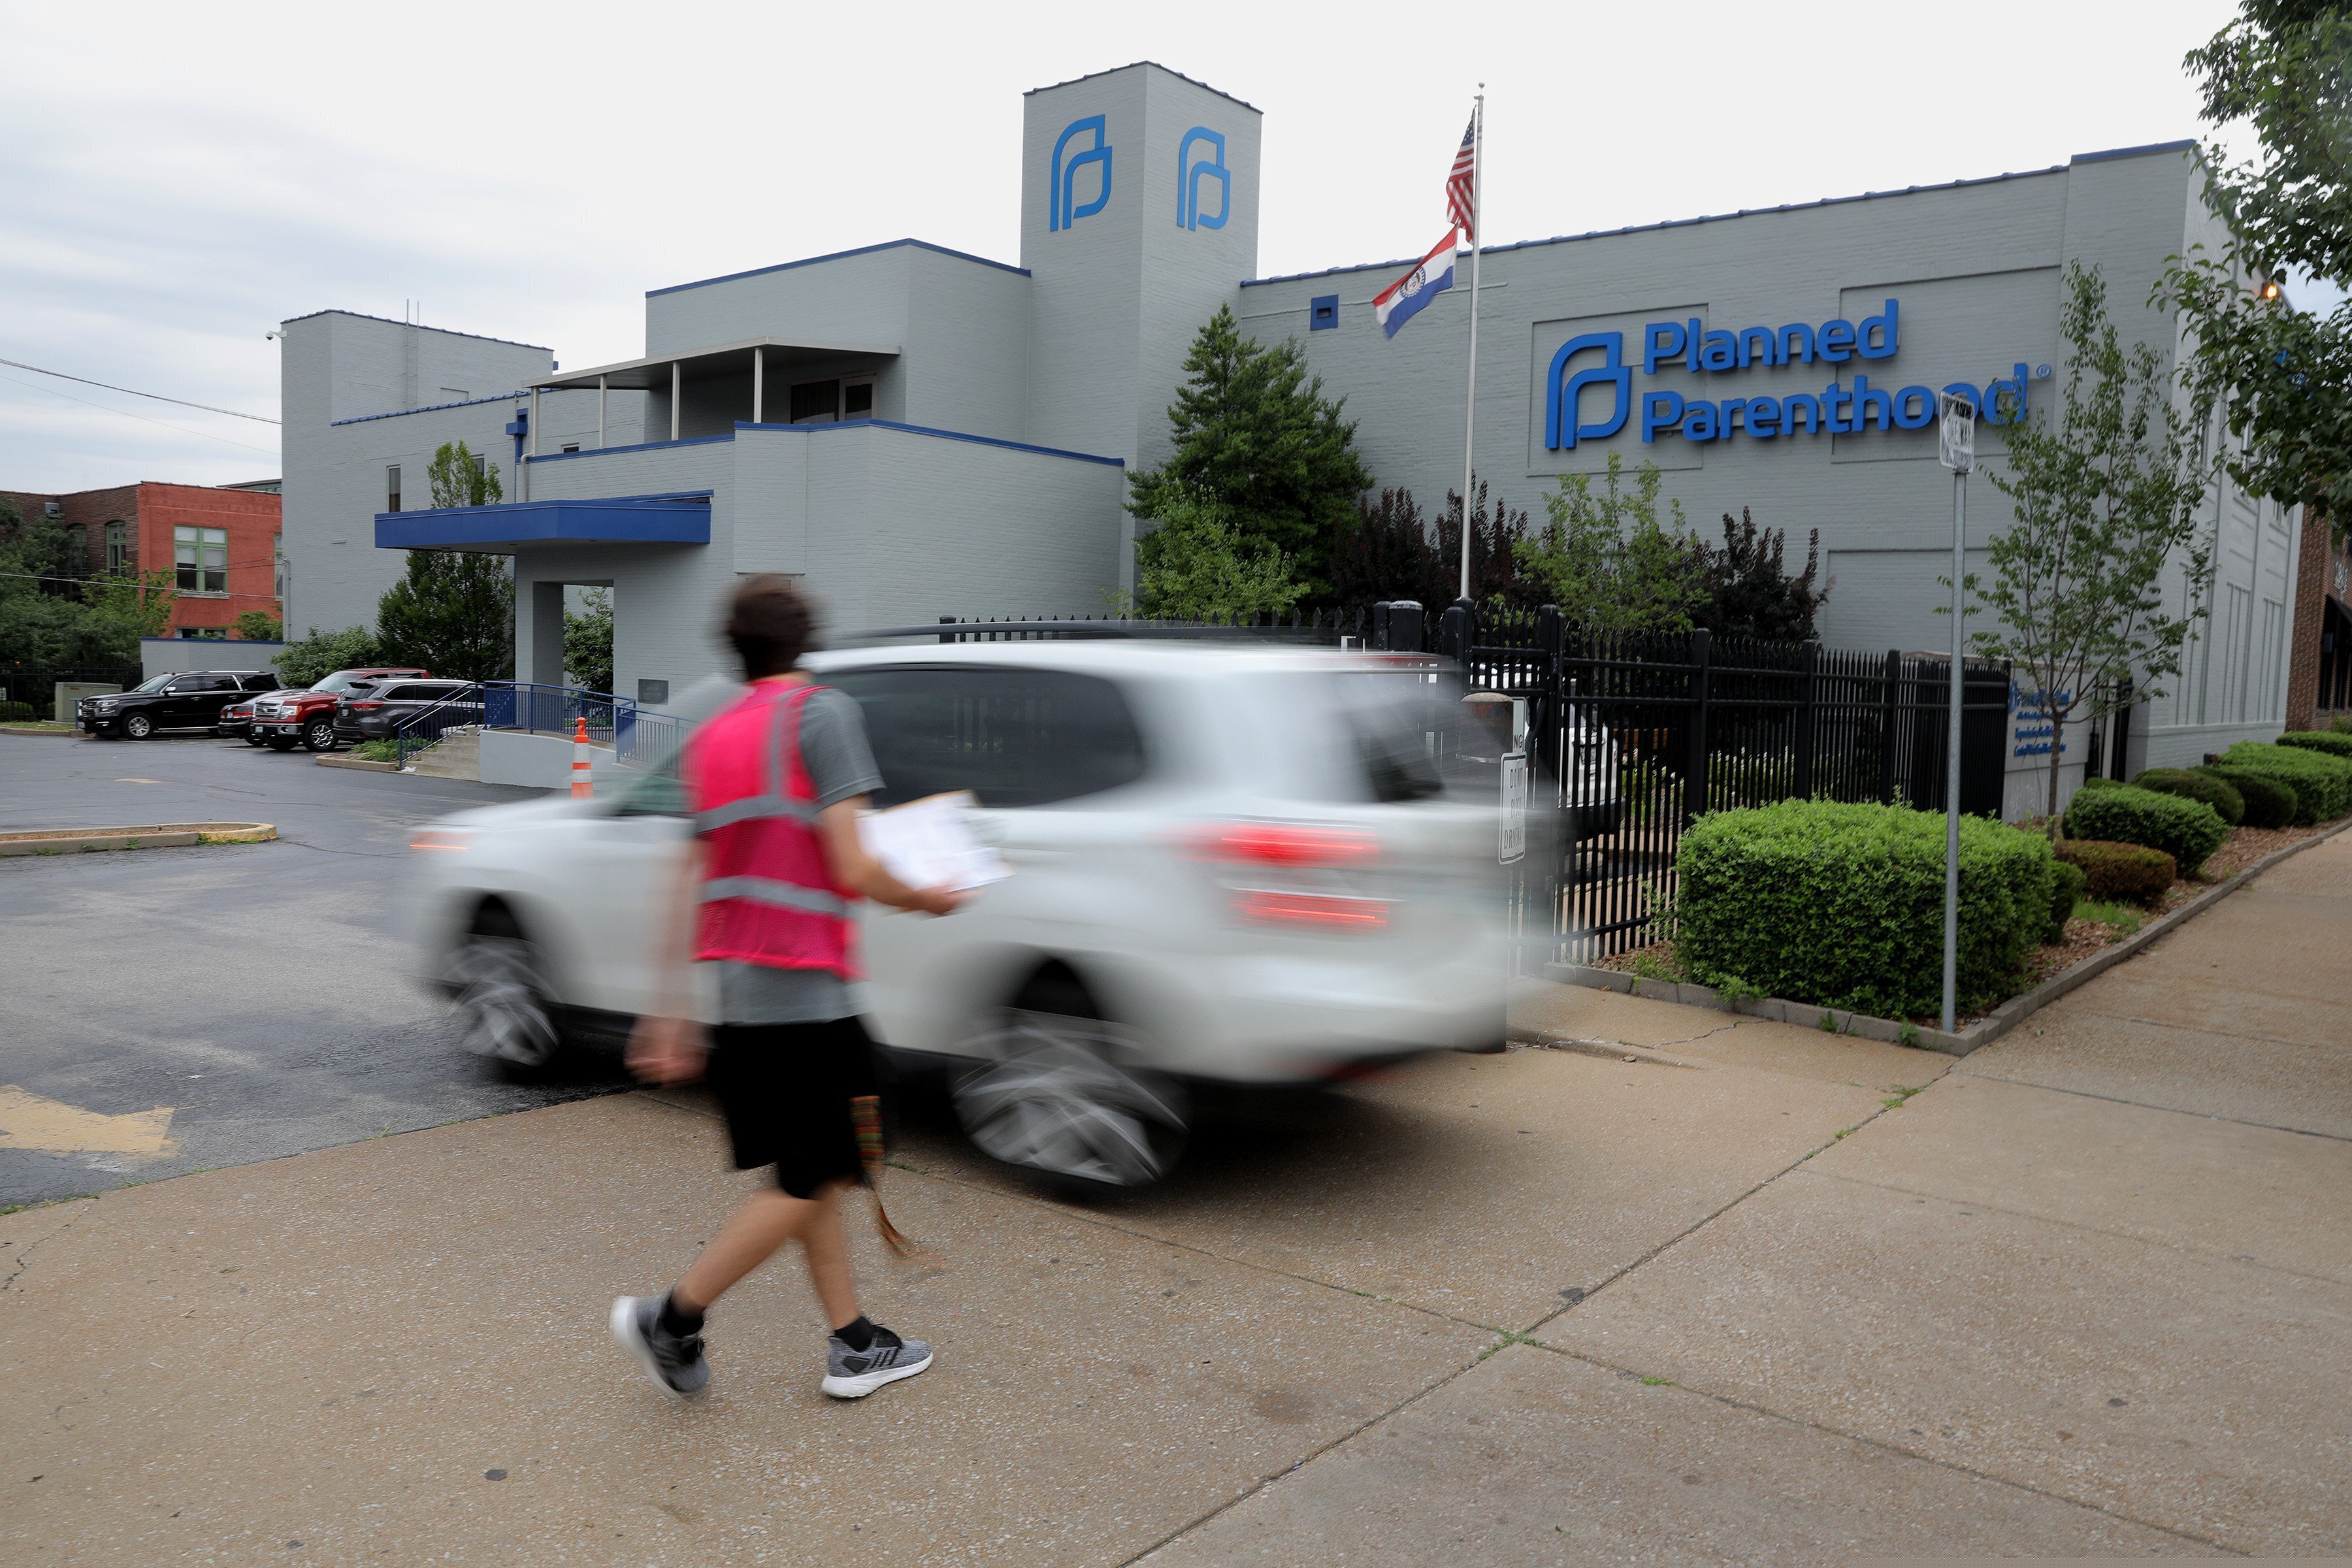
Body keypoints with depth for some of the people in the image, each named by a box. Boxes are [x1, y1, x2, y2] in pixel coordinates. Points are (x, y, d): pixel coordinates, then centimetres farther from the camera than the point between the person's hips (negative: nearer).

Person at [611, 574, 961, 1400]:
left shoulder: (711, 738, 13)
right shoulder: (821, 712, -8)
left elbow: (689, 884, 12)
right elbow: (852, 871, -16)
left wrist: (670, 1013, 14)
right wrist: (927, 898, 3)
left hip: (738, 991, 8)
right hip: (804, 992, -8)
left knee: (814, 1173, 15)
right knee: (812, 1182, 4)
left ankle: (854, 1346, 22)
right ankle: (672, 1317, 7)